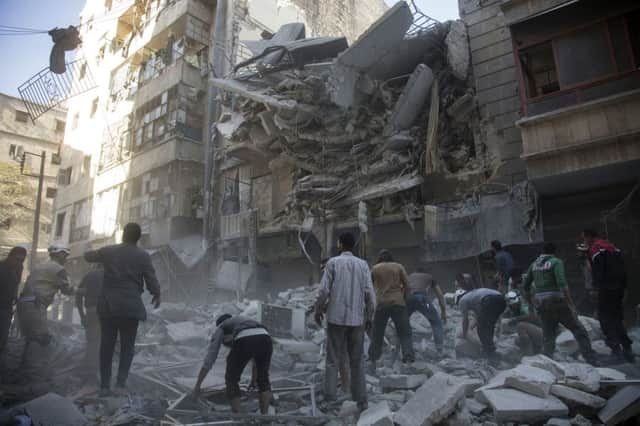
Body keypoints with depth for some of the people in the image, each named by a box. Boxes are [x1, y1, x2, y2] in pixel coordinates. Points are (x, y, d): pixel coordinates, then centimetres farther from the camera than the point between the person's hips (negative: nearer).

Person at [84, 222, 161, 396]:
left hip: (108, 305, 2)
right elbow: (152, 282, -6)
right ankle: (120, 384, 3)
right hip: (131, 307, -2)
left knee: (107, 346, 11)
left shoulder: (108, 251, 3)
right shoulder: (143, 256, -5)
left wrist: (98, 253, 43)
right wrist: (156, 296, 13)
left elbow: (88, 256, 22)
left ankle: (104, 386, 15)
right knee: (127, 347, 8)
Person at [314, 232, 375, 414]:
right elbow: (369, 293, 0)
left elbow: (324, 290, -7)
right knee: (357, 361, 12)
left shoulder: (333, 262, -3)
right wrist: (369, 316, 11)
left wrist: (318, 310, 7)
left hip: (336, 317, -2)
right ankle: (361, 400, 13)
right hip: (357, 319, 2)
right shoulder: (363, 264, 3)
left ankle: (329, 399, 4)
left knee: (332, 360, 6)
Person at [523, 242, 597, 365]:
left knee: (548, 337, 11)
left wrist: (530, 302, 27)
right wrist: (571, 304, -16)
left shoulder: (534, 264, 12)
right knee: (579, 330, 8)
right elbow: (562, 283, -17)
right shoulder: (556, 262, -3)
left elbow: (526, 285, 14)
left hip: (541, 303, 5)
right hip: (556, 301, -5)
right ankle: (591, 360, 7)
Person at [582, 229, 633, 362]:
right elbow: (622, 268, 16)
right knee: (617, 318, 15)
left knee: (605, 318, -1)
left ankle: (615, 348, -7)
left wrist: (597, 286, -10)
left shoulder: (595, 247, -7)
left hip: (607, 288, -8)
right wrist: (623, 285, 17)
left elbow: (597, 270, -17)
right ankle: (627, 349, 14)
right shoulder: (612, 247, 18)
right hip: (619, 287, 8)